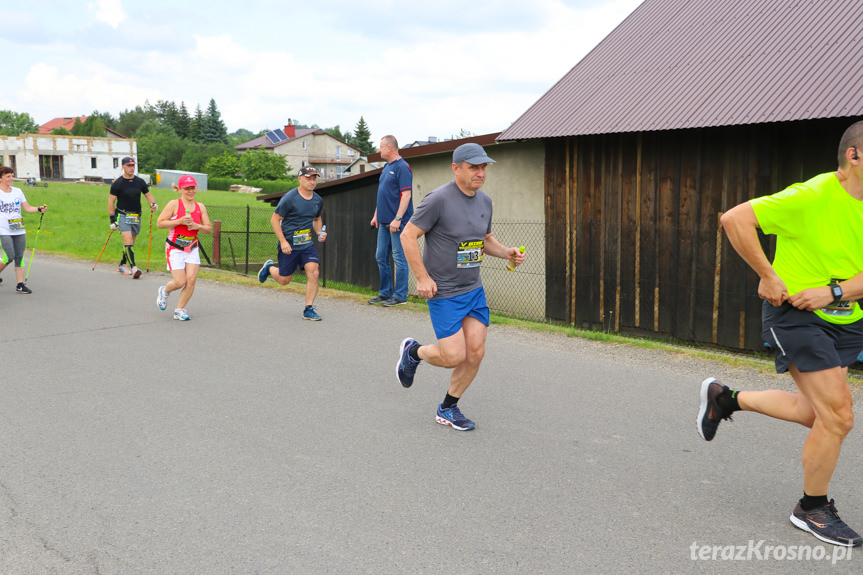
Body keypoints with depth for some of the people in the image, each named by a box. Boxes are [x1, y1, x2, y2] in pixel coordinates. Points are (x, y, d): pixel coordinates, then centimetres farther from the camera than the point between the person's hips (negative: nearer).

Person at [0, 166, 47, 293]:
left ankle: (20, 285, 6)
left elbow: (27, 208, 9)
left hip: (19, 230, 4)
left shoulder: (18, 191, 11)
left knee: (19, 257, 2)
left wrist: (39, 209, -8)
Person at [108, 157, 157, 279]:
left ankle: (122, 265, 24)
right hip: (123, 215, -4)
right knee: (128, 241, -18)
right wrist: (112, 219, -6)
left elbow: (148, 194, 18)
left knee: (130, 243, 9)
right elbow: (111, 201, -1)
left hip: (136, 216, 4)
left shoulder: (140, 182, 7)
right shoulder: (117, 183, -4)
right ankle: (133, 268, -25)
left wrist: (153, 204, -4)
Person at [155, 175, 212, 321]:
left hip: (192, 249, 4)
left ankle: (179, 310, 9)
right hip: (174, 249, -4)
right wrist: (180, 221, -19)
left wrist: (197, 226, -11)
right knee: (180, 282, -8)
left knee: (191, 280, -8)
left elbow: (209, 228, 9)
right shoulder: (174, 204, -7)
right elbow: (159, 223, -10)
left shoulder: (200, 207, 6)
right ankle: (165, 291, 28)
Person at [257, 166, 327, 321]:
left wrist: (320, 232, 3)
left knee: (313, 273, -15)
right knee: (284, 280, 8)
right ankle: (269, 268, 42)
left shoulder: (318, 200, 5)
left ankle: (309, 309, -5)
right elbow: (274, 220, -10)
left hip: (307, 244, 4)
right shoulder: (289, 198, -13)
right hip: (288, 245, -4)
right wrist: (283, 241, -17)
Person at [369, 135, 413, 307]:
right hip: (384, 222, 10)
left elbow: (406, 195, -19)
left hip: (397, 222, -10)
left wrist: (397, 218, -23)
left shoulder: (402, 167, -12)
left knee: (399, 258, -4)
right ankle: (385, 292, 22)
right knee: (381, 257, 12)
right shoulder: (386, 167, 17)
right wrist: (376, 215, 21)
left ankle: (400, 296, 3)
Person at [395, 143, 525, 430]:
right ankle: (413, 351, 24)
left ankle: (448, 408, 21)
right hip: (443, 292, -7)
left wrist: (508, 252, 2)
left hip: (474, 289, 7)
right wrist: (422, 277, -16)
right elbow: (408, 236, -12)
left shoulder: (485, 201, 7)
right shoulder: (439, 199, -15)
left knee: (475, 353, 1)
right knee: (454, 356, -8)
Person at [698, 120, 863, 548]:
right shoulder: (812, 197, -19)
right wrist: (768, 277, -19)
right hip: (794, 316, -8)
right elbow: (734, 219, -21)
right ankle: (812, 509, 14)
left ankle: (725, 399, 34)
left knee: (817, 412, 15)